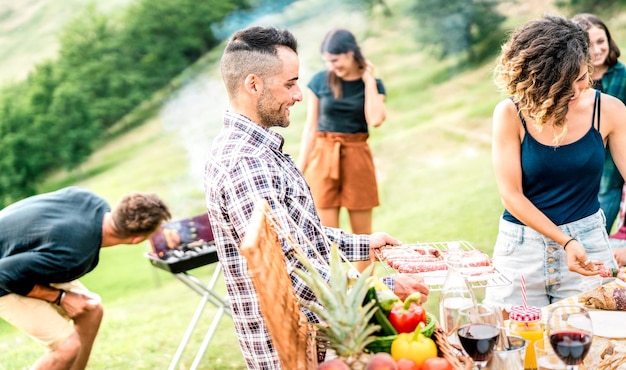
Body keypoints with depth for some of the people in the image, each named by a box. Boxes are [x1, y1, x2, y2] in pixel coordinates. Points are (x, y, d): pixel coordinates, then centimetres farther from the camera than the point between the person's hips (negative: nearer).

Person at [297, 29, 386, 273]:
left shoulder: (373, 85, 2)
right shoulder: (320, 81, 0)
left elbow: (375, 120, -16)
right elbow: (311, 126, 4)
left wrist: (368, 80, -9)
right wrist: (300, 169, 2)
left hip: (357, 157, 0)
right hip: (323, 157, 0)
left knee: (362, 231, 6)